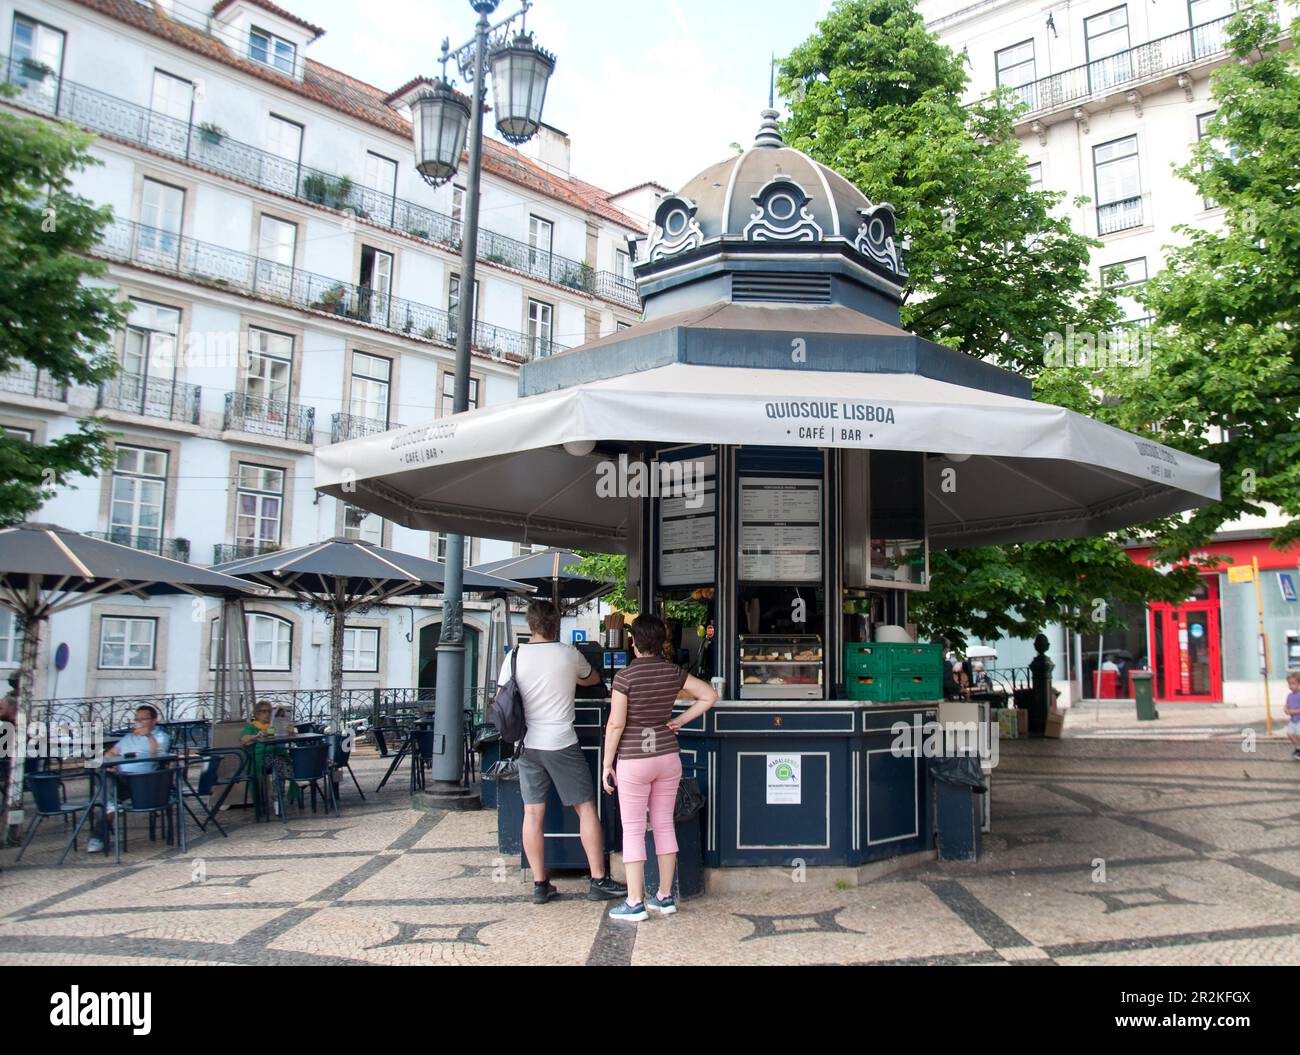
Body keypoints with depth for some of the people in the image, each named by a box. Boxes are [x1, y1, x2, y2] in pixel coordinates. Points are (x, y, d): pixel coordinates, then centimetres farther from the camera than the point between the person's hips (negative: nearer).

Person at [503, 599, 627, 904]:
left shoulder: (515, 657, -1)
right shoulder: (569, 655, -4)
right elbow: (593, 678, 15)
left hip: (527, 745, 3)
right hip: (561, 744, -3)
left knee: (533, 814, 7)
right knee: (586, 808, 5)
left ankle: (540, 885, 12)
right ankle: (598, 881, 8)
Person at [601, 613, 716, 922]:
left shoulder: (625, 676, -14)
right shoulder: (673, 673, 0)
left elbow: (616, 724, -14)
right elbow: (710, 695, 1)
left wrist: (607, 764, -6)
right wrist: (680, 721, 3)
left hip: (634, 760, -5)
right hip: (668, 757, 5)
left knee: (633, 830, 3)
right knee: (664, 826, 13)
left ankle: (634, 903, 7)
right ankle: (665, 897, 20)